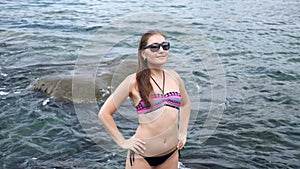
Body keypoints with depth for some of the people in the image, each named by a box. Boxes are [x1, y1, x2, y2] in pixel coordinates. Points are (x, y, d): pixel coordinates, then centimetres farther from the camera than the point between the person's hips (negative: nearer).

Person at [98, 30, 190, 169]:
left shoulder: (174, 77, 5)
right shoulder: (134, 81, -9)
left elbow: (185, 104, 24)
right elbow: (104, 113, -6)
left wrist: (183, 133, 15)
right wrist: (123, 142, -7)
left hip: (171, 154, 5)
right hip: (142, 154, -4)